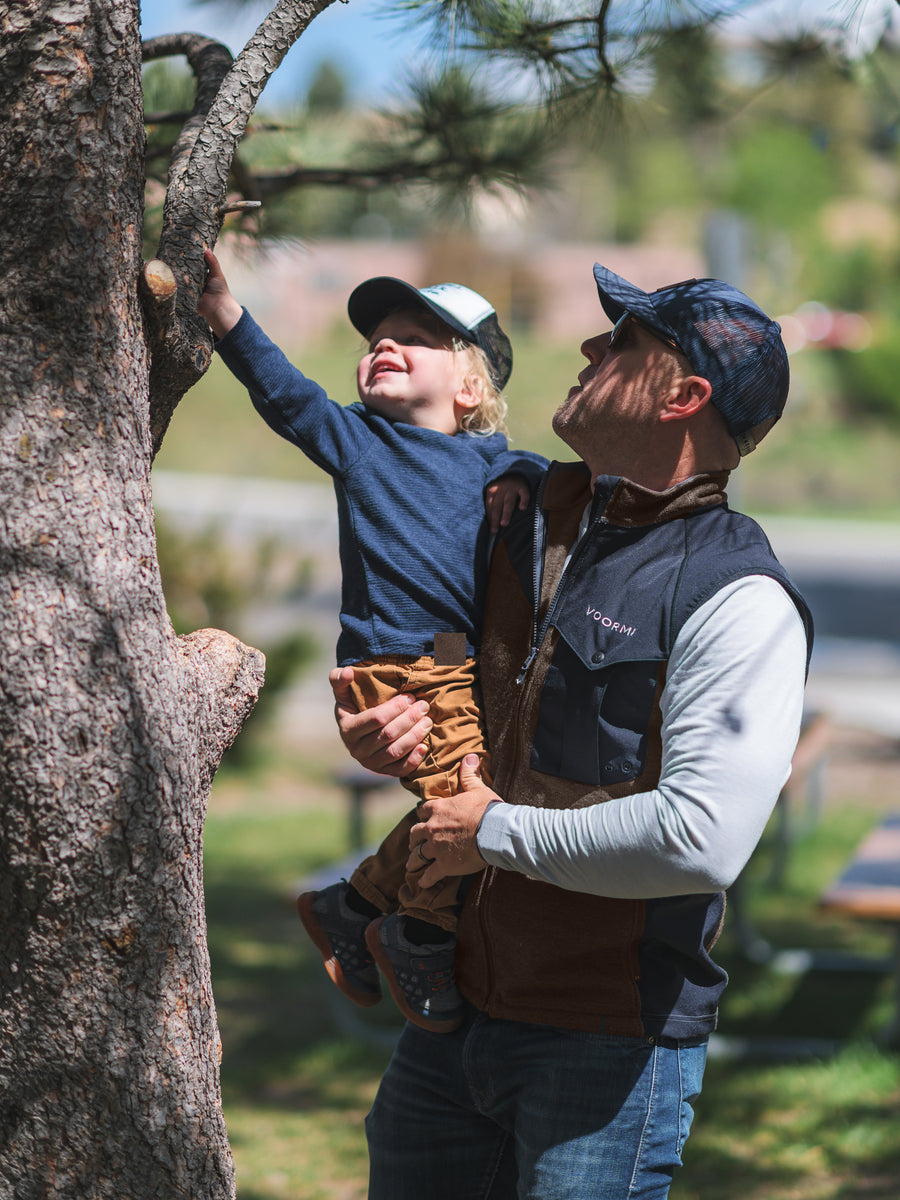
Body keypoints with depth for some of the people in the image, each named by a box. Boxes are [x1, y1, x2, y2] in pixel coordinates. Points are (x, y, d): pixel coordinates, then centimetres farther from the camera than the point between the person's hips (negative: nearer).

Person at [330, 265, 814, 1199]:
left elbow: (700, 840, -27)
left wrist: (494, 833, -15)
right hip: (455, 1007, 7)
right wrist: (374, 728, 3)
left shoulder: (741, 604, -15)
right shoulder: (534, 516, 9)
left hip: (609, 1046, -7)